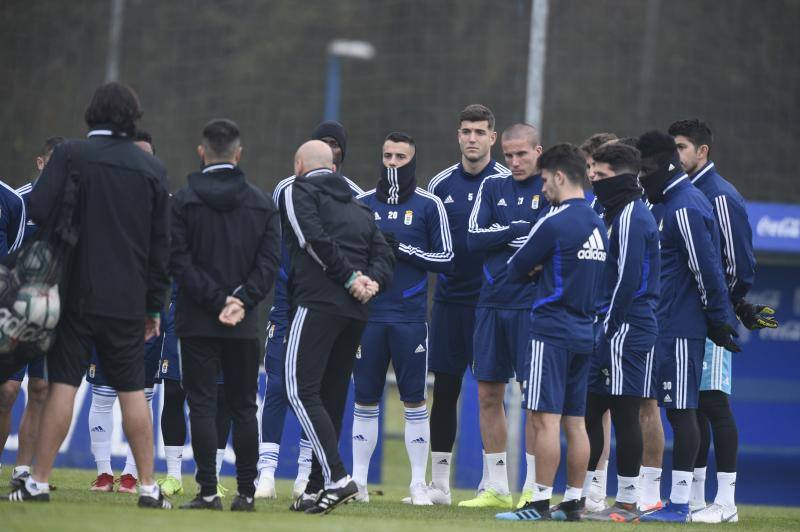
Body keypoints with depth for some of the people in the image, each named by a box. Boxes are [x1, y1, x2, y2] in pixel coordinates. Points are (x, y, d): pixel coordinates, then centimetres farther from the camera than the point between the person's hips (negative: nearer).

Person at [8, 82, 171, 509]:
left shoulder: (69, 155, -5)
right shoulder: (152, 169, 5)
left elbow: (38, 210, -15)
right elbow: (161, 245, 8)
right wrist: (154, 307, 14)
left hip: (76, 293, -2)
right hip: (128, 299, 2)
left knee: (62, 385, 0)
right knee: (132, 390, 8)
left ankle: (39, 481, -1)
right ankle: (148, 487, 8)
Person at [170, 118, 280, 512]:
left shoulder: (183, 201, -2)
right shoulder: (263, 204, 6)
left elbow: (179, 262, -9)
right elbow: (268, 262, -2)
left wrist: (219, 300, -10)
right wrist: (239, 300, -6)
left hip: (197, 322, -2)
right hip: (245, 325, 2)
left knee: (202, 406, -2)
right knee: (243, 407, 9)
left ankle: (208, 491, -8)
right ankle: (246, 491, 7)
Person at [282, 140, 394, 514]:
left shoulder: (298, 191, 5)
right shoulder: (358, 207, 26)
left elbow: (315, 241, -11)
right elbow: (383, 254, 16)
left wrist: (350, 278, -8)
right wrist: (371, 282, -1)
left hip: (318, 304, -7)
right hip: (356, 313, 7)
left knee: (302, 392, -11)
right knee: (332, 397, 11)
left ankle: (337, 478, -23)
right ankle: (316, 488, 11)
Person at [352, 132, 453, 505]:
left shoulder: (428, 206, 2)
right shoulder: (363, 204, 10)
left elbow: (446, 259, -1)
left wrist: (402, 248, -12)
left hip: (409, 317, -2)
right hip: (368, 315, 2)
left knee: (415, 401, -1)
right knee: (365, 400, 5)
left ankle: (418, 484, 4)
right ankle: (358, 481, 10)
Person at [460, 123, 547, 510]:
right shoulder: (493, 187, 12)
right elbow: (474, 239, 1)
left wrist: (501, 234, -10)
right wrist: (521, 230, -9)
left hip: (532, 307, -5)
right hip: (491, 304, 5)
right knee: (488, 395, 6)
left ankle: (533, 489, -1)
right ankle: (497, 488, 13)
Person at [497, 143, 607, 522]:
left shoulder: (554, 223, -12)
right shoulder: (597, 225, 13)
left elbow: (515, 270, -5)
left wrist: (532, 272, 15)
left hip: (552, 331, -8)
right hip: (585, 332, 8)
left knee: (546, 419, -8)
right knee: (575, 422, 10)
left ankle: (540, 503, -11)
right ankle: (573, 502, 12)